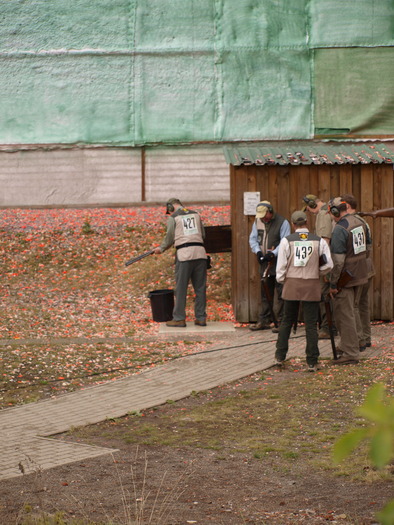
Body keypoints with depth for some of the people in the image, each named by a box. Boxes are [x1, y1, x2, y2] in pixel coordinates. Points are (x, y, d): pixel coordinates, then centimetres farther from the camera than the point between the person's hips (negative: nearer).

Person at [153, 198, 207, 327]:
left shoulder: (173, 218, 4)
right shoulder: (196, 215, 16)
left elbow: (170, 238, 7)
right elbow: (203, 235, 17)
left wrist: (161, 248, 24)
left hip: (184, 254, -4)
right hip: (200, 252, 4)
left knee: (181, 288, 2)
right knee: (200, 287, 8)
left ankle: (179, 318, 4)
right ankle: (201, 318, 9)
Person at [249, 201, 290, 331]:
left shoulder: (282, 222, -10)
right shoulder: (257, 221, 8)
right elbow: (253, 239, 11)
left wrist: (273, 253, -25)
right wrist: (258, 251, -7)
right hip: (264, 263, 6)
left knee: (281, 293, -3)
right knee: (265, 293, 13)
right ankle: (264, 320, 21)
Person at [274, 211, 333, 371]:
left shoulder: (287, 241, -3)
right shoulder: (319, 241, -2)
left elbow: (281, 265, -2)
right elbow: (328, 264, -2)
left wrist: (280, 280, 14)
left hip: (291, 285, 1)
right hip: (312, 286, -1)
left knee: (286, 321, 15)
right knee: (311, 325, 2)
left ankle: (280, 357, 18)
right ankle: (312, 362, 2)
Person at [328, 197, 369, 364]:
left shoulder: (340, 229, -20)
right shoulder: (360, 223, 6)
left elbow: (338, 261, -22)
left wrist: (333, 284, -16)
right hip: (360, 275, 9)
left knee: (344, 316, -2)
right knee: (350, 312, 22)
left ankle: (350, 354, 0)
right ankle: (350, 346, 30)